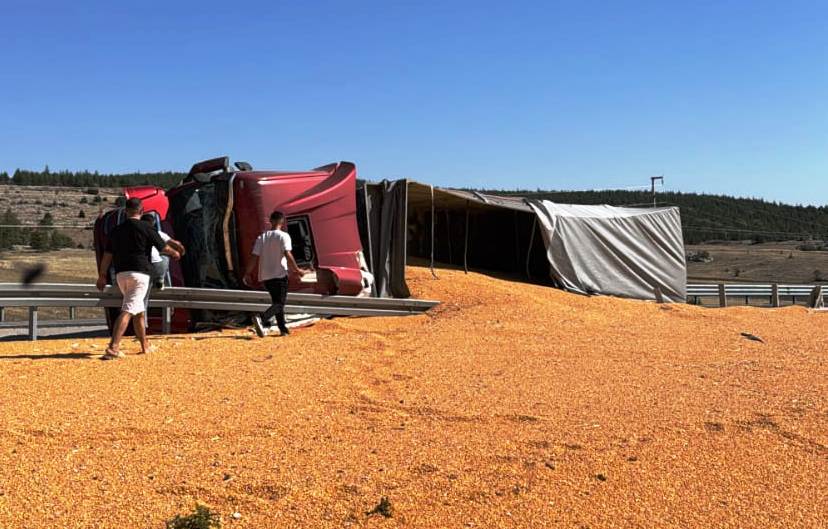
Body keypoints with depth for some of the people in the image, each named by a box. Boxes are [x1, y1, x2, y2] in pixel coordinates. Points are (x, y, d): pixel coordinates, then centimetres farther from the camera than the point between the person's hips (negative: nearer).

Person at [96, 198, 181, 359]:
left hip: (120, 274, 6)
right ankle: (113, 347, -23)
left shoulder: (116, 230, 11)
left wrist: (102, 276, 16)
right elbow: (163, 247, 5)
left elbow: (107, 254, 11)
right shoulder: (145, 228, -4)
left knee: (138, 310, 19)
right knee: (128, 310, -12)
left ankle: (145, 345, 28)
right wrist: (174, 253, 25)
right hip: (139, 273, -6)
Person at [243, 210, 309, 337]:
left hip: (265, 276, 6)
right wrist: (297, 270, -13)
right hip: (279, 275, -6)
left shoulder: (261, 237, 8)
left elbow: (254, 257, 4)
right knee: (280, 303, -3)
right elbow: (287, 255, -18)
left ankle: (283, 329, 22)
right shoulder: (283, 236, -7)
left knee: (277, 301, 19)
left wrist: (248, 273, 12)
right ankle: (261, 318, -28)